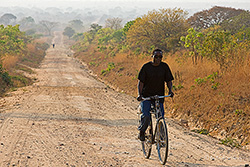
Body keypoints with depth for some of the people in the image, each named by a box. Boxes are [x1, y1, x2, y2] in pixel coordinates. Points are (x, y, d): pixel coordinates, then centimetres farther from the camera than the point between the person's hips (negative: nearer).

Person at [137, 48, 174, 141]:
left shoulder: (164, 67, 2)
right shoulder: (146, 67, -4)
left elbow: (169, 81, 4)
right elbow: (141, 82, -5)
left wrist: (170, 90, -15)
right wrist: (139, 94, -19)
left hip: (159, 96, 2)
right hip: (146, 96, -2)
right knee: (146, 116, -19)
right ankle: (142, 132, 9)